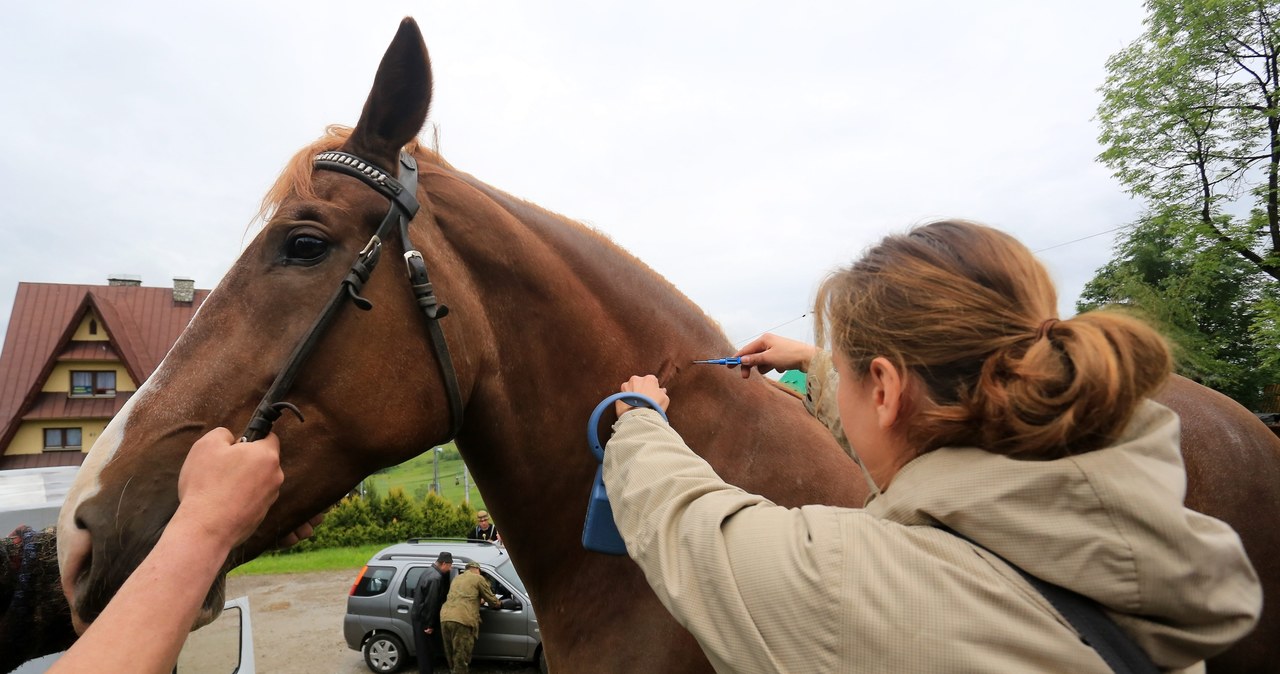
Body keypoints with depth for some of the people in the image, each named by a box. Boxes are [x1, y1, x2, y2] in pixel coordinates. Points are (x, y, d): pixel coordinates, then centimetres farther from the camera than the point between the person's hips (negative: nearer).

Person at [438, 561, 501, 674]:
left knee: (452, 655, 20)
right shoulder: (478, 578, 9)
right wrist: (499, 603, 34)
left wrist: (479, 599, 54)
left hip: (445, 617, 7)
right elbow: (491, 599, 14)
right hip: (462, 619, -7)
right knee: (461, 657, 1)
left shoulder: (457, 578, 30)